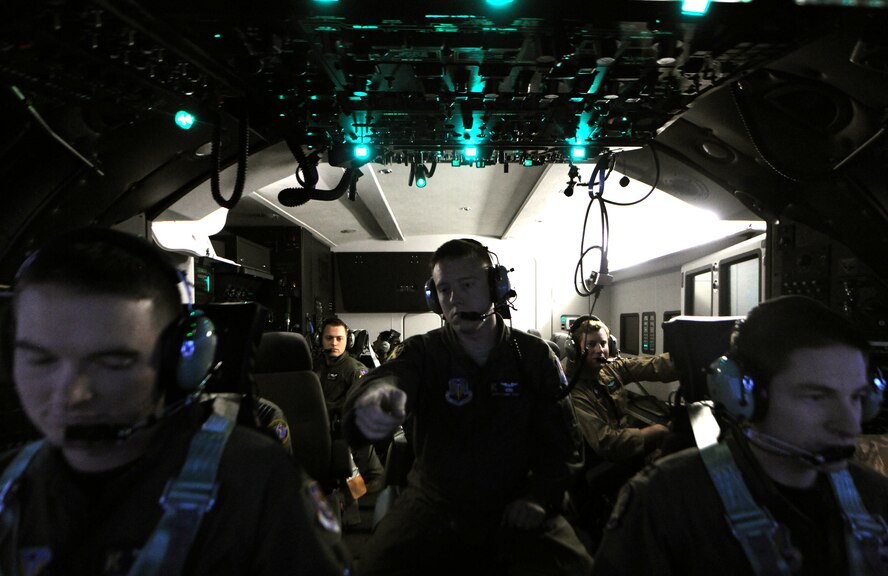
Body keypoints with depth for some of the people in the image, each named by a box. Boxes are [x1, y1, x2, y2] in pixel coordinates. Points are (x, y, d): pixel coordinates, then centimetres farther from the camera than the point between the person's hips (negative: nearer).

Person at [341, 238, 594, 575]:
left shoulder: (535, 356, 3)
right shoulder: (422, 353, -1)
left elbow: (565, 444, 7)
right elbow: (391, 377, -26)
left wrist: (539, 497, -10)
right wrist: (375, 397, -51)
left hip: (514, 508, 1)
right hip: (434, 505, 0)